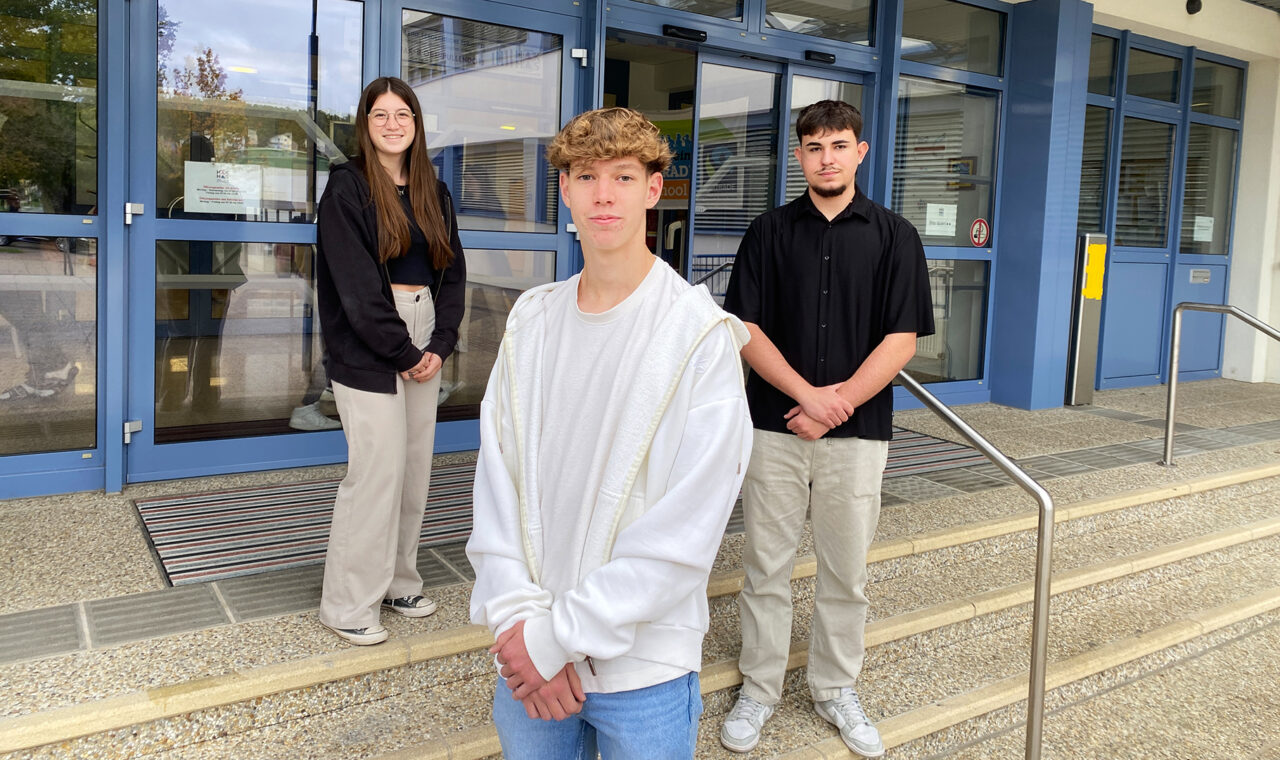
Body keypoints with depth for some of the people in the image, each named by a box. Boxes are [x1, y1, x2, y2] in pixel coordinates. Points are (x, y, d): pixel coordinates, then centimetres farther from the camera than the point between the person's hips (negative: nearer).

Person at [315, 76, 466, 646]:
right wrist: (402, 351, -12)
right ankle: (348, 604, 6)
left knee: (416, 466, 9)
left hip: (424, 345, 6)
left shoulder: (434, 194, 14)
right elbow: (356, 285, -11)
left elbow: (453, 272, 10)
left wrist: (440, 344, -3)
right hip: (368, 348, -6)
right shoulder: (347, 189, -4)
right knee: (378, 468, -7)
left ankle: (398, 581, 24)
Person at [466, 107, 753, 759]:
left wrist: (561, 633, -15)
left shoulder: (701, 335, -13)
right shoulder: (532, 320, 3)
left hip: (643, 668, -3)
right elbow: (496, 482, 0)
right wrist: (518, 618, -11)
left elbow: (686, 533, -17)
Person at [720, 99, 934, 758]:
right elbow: (745, 328, -2)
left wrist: (838, 403, -12)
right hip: (774, 426, 0)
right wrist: (807, 395, -13)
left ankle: (835, 690, 28)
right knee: (766, 567, 8)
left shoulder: (894, 236, 2)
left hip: (857, 432, 0)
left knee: (846, 573, 10)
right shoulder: (769, 231, 4)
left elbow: (902, 339, -3)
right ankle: (759, 689, 23)